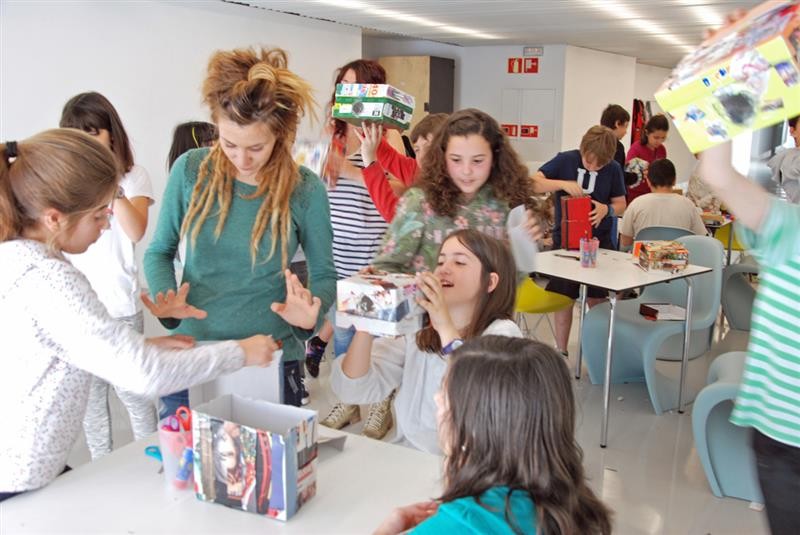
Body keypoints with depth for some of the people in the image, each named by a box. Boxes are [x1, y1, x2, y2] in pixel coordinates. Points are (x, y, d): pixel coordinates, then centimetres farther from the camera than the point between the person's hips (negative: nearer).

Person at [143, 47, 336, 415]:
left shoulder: (305, 190, -9)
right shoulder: (190, 170, -6)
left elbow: (324, 274, 2)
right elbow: (159, 252, 6)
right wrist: (166, 298, -13)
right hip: (191, 357, 2)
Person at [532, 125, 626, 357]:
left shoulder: (613, 169, -1)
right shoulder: (565, 160, -7)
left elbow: (620, 203, 7)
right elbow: (532, 183, -11)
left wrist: (607, 209, -16)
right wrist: (562, 184, -25)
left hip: (599, 240, 1)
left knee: (597, 299, 5)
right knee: (563, 298, 6)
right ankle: (561, 351, 19)